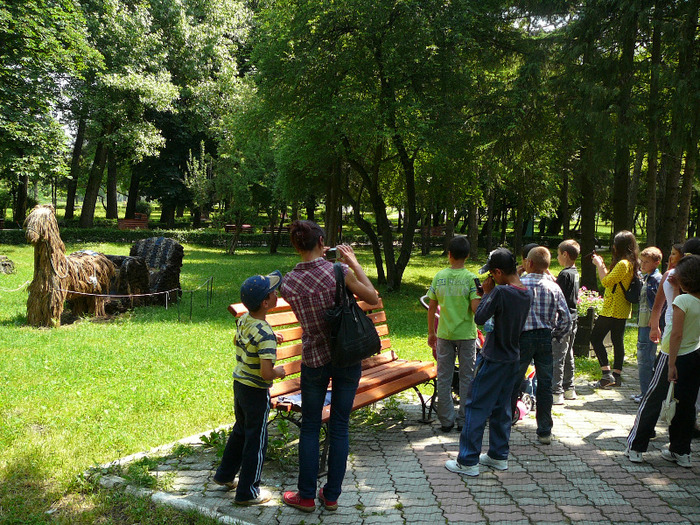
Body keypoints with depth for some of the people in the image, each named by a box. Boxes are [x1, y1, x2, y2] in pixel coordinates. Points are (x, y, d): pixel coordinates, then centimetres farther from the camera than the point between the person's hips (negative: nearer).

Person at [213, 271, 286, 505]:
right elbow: (266, 373, -31)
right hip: (257, 392, -8)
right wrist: (279, 371, -9)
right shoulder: (266, 335, -27)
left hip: (239, 383, 8)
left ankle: (225, 475, 42)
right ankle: (248, 492, 20)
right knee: (256, 440, 8)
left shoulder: (243, 320, -3)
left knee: (240, 431, 26)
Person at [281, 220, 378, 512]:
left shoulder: (288, 284, -9)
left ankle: (306, 496, 22)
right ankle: (332, 496, 22)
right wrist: (354, 264, 2)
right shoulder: (338, 271, -15)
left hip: (314, 361, 1)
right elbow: (373, 298, -5)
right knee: (339, 426, 12)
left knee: (310, 427, 15)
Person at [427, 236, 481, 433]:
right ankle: (464, 420, 13)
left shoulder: (439, 277, -1)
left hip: (444, 334, 2)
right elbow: (476, 308, -16)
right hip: (466, 334, -2)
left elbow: (432, 308, 2)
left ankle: (446, 420, 13)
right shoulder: (471, 278, -9)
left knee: (444, 378, 9)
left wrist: (431, 332, 13)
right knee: (466, 377, 9)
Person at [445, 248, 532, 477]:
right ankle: (498, 456, 26)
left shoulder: (500, 291, -22)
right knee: (501, 408, 17)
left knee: (476, 408, -1)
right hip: (513, 358, 8)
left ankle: (468, 462, 3)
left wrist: (487, 292, -7)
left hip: (492, 359, -8)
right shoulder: (527, 294, 2)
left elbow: (479, 318, -17)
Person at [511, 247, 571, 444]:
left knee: (513, 383, 7)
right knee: (545, 385, 9)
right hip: (545, 339, 3)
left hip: (522, 338, -2)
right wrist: (555, 335, 13)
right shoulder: (554, 287, 0)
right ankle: (545, 432, 14)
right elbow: (566, 318, -1)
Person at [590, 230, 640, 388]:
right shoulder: (632, 263, 11)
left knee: (596, 337, -4)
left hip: (613, 309, -10)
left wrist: (599, 264, -9)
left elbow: (606, 281, -21)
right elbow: (612, 279, 17)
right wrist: (602, 265, 13)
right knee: (618, 341, 12)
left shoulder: (623, 264, -20)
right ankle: (617, 376, 17)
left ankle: (607, 374, -8)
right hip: (622, 309, 10)